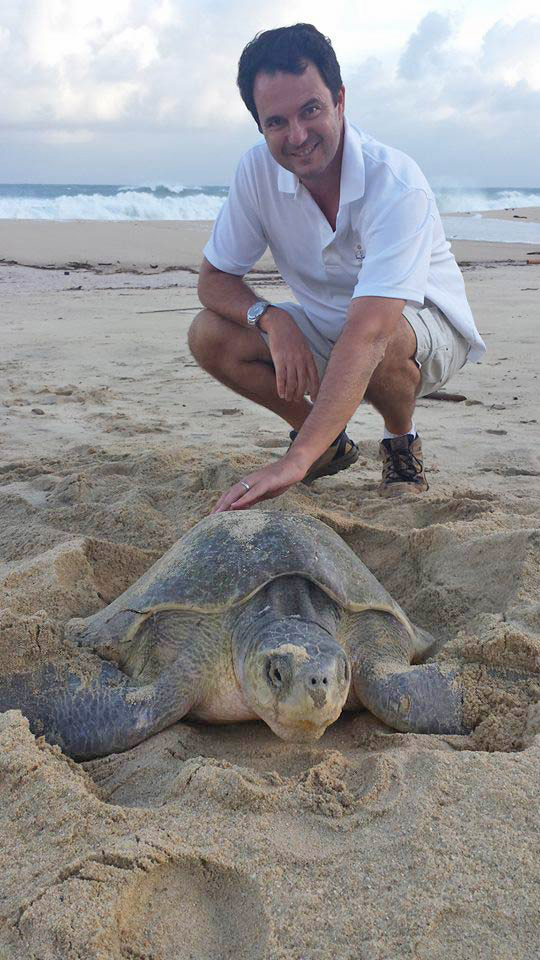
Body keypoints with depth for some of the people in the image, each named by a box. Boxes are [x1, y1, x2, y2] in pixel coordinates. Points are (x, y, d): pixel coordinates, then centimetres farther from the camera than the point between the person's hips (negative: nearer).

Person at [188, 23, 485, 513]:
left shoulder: (397, 184, -33)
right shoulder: (258, 170, -16)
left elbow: (367, 334, -46)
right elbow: (214, 279, -6)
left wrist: (296, 461, -56)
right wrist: (271, 318, -30)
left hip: (427, 326, -4)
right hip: (326, 330, 5)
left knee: (384, 337, -40)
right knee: (209, 335, -16)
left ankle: (403, 444, -4)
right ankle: (331, 444, 4)